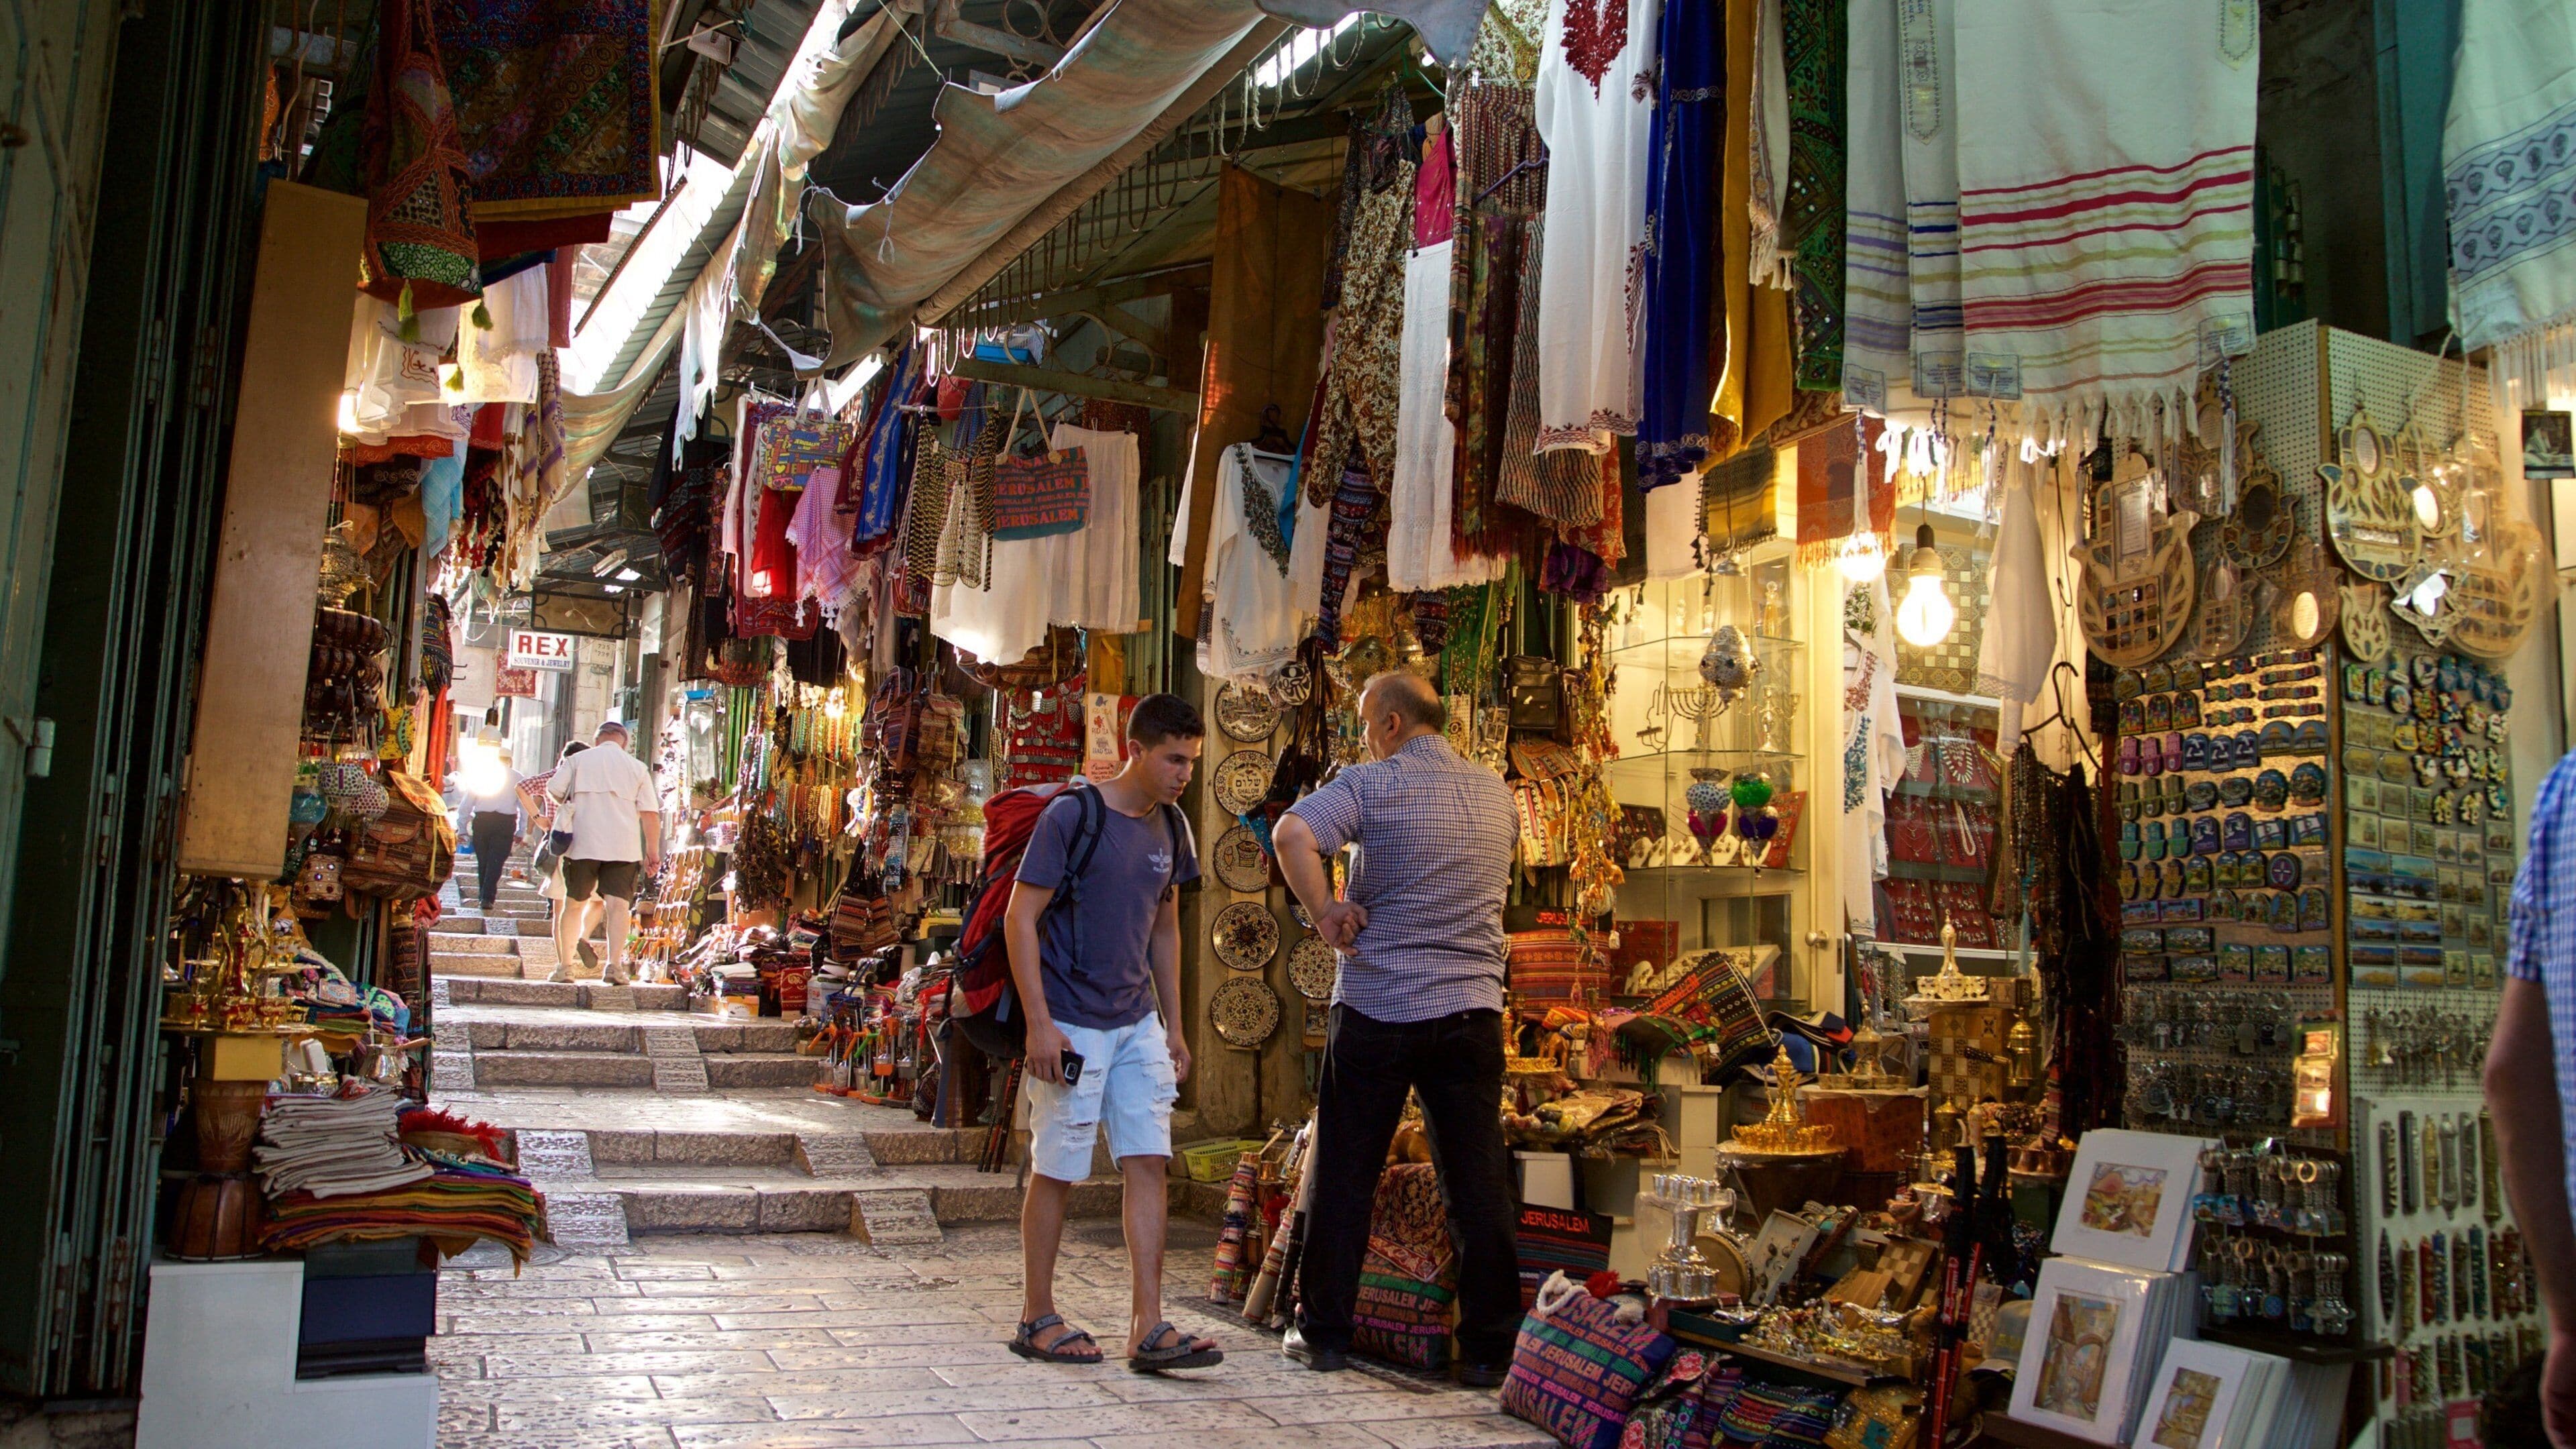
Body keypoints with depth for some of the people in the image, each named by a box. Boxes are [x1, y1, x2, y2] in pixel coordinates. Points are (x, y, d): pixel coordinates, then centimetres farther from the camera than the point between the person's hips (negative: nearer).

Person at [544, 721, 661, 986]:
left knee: (574, 905, 11)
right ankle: (614, 964, -18)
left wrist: (569, 804, 23)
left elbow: (553, 790, 0)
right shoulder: (637, 767, 10)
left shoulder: (578, 760, 9)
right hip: (624, 849, 0)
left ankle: (564, 965, 12)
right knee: (619, 904, -5)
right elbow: (650, 813, 3)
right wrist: (653, 851, 5)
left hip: (582, 845, 0)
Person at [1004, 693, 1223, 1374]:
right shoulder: (1072, 815, -12)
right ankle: (1037, 1319, 18)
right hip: (1072, 1026, -6)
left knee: (1150, 1163, 1)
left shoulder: (1170, 829, 8)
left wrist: (1173, 1027, 15)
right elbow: (1019, 918, -12)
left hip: (1139, 1024, 6)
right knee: (1056, 1171, 3)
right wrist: (1039, 1024, -17)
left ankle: (1148, 1329, 5)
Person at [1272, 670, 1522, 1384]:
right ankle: (1490, 1348, 10)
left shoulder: (1374, 783, -6)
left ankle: (1325, 1335, 17)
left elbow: (1293, 833, -22)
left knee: (1345, 1175, 8)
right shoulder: (1498, 793, 12)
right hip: (1474, 1007, 4)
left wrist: (1325, 913, -12)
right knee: (1480, 1183, 6)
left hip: (1379, 1006, -4)